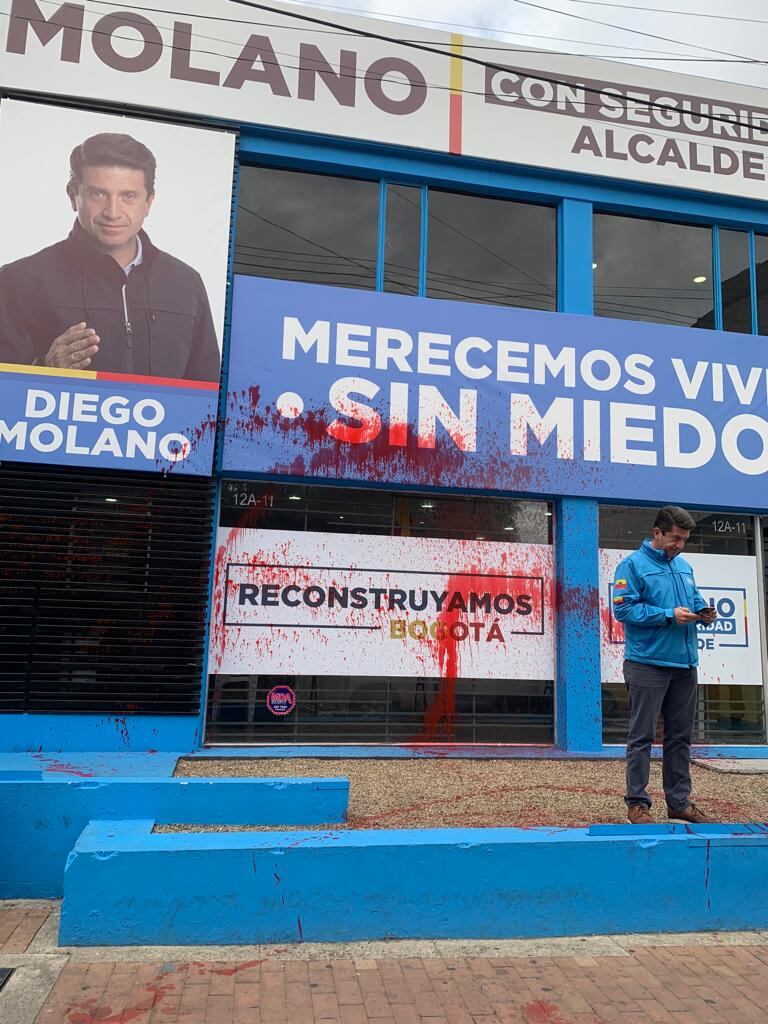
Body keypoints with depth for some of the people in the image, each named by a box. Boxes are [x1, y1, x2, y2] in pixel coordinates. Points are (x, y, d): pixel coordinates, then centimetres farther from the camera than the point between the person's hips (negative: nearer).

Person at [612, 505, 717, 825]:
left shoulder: (684, 566, 16)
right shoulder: (633, 565, -6)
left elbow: (695, 599, 25)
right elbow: (623, 609, -14)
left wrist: (703, 612, 1)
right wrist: (668, 615, -19)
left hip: (685, 664, 7)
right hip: (648, 663, -7)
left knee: (680, 737, 13)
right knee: (642, 737, -2)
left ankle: (679, 801, 23)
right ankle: (637, 803, 6)